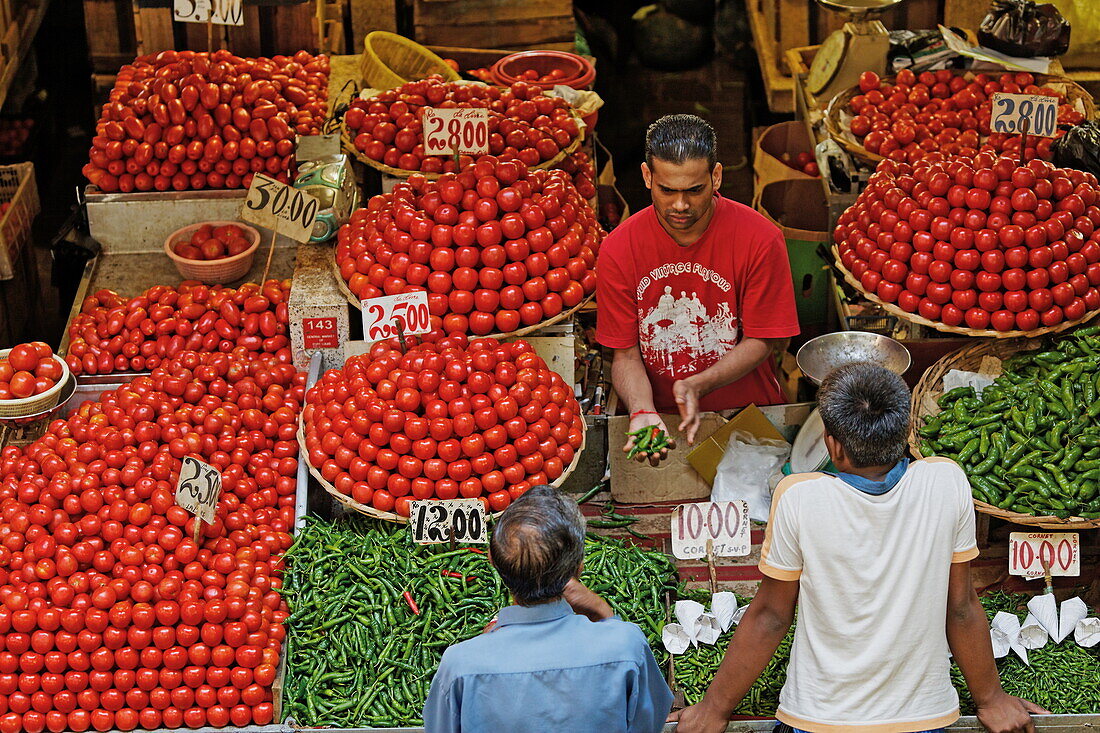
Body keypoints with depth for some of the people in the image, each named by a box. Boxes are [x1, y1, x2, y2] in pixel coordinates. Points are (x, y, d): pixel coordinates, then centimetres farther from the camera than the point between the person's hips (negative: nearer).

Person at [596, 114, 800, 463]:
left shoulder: (760, 240, -8)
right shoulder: (618, 249, -3)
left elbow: (764, 341, -3)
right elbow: (626, 354, 0)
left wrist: (698, 385, -18)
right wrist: (643, 411, -20)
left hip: (746, 411, -1)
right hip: (659, 417, 1)